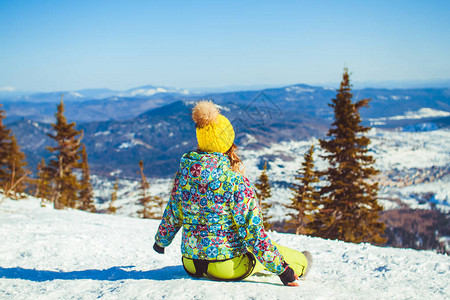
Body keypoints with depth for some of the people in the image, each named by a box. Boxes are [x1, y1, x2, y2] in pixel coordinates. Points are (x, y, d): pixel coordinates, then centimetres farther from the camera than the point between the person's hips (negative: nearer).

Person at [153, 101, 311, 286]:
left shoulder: (185, 170, -6)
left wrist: (161, 241, 26)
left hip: (191, 265, 6)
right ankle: (300, 264, 50)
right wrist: (282, 270, -10)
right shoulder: (235, 181, -22)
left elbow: (172, 214, 6)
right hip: (227, 269, -5)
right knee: (264, 250, 23)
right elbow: (252, 231, -19)